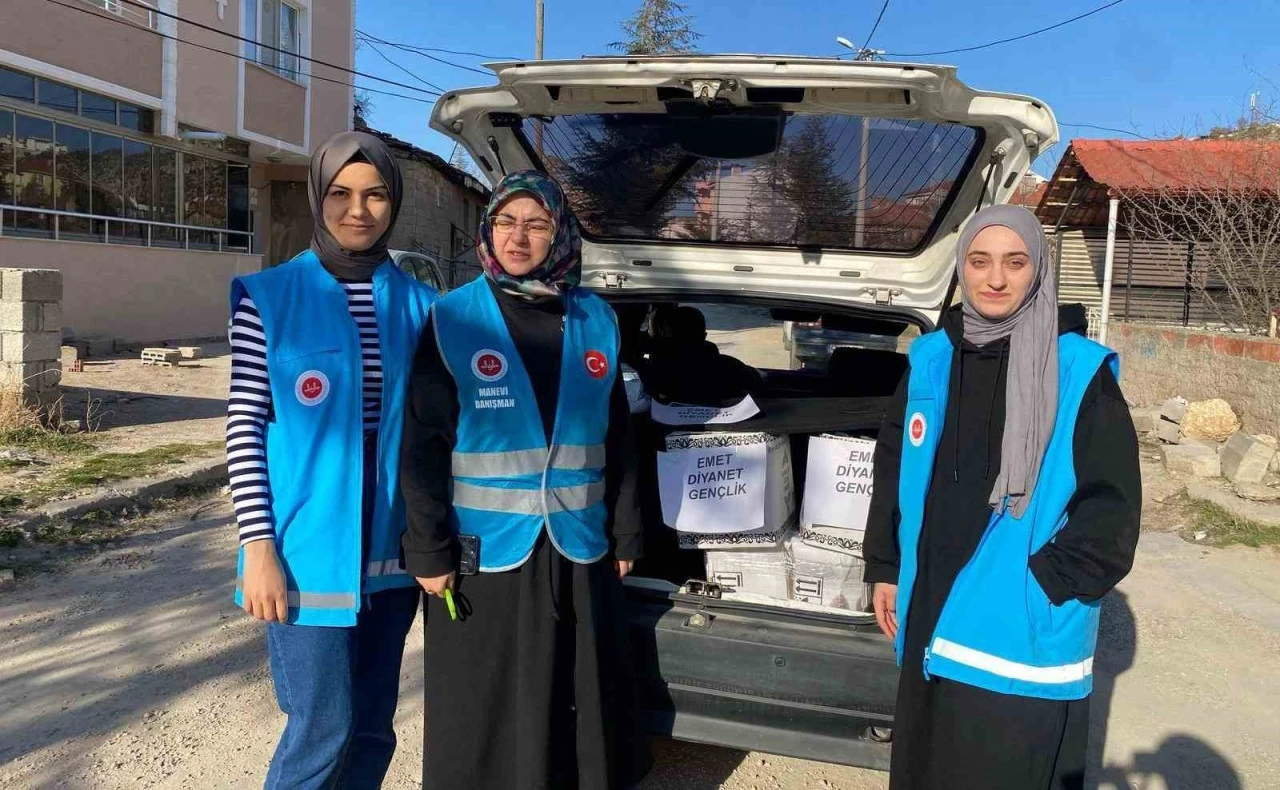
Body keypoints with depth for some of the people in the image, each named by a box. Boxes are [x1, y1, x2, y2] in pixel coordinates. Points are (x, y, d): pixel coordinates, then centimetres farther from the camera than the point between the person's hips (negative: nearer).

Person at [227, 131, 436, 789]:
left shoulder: (416, 306, 6)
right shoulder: (269, 298, -3)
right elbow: (243, 426, -4)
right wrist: (259, 547, -9)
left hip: (390, 554, 4)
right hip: (307, 551, -3)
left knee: (372, 728, 13)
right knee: (324, 727, 0)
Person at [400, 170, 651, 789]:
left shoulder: (595, 322, 4)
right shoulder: (452, 320, -5)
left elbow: (618, 439, 9)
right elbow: (423, 445, -6)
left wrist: (625, 534, 8)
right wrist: (429, 551, -10)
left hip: (579, 551, 3)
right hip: (485, 553, -3)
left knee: (582, 704, 16)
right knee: (484, 713, 11)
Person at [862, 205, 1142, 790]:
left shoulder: (1080, 372, -8)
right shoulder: (931, 359, 4)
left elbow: (1113, 505, -8)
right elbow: (892, 467, 12)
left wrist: (1044, 581, -14)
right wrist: (884, 567, 11)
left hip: (1026, 638, -4)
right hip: (932, 625, 4)